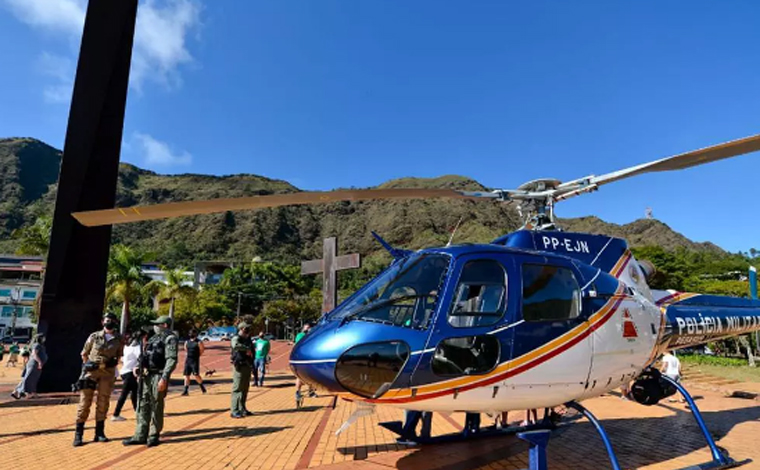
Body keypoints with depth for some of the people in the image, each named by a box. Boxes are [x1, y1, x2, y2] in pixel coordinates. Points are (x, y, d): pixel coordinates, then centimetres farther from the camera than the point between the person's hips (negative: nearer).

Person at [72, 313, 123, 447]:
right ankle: (78, 434, 5)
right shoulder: (94, 337, 1)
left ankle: (99, 433, 15)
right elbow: (84, 354, 9)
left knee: (103, 403, 6)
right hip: (91, 371, -1)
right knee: (85, 402, -2)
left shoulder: (119, 339, 4)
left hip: (108, 373, 1)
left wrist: (113, 362, 3)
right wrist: (88, 365, 5)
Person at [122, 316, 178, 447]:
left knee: (156, 408, 1)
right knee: (142, 406, 11)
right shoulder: (154, 337, 19)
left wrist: (164, 378, -25)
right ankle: (140, 436, 18)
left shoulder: (170, 339, -9)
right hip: (146, 376, 8)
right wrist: (138, 367, 7)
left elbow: (171, 360, -18)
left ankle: (154, 436, 13)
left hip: (158, 376, -8)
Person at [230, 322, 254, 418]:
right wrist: (247, 349, -29)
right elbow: (235, 345, -36)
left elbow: (252, 350, 27)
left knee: (245, 389, 13)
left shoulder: (248, 339, 14)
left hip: (247, 366, 8)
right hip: (239, 366, -8)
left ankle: (242, 409, 23)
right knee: (237, 389, -5)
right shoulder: (236, 338, -11)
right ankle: (234, 411, 0)